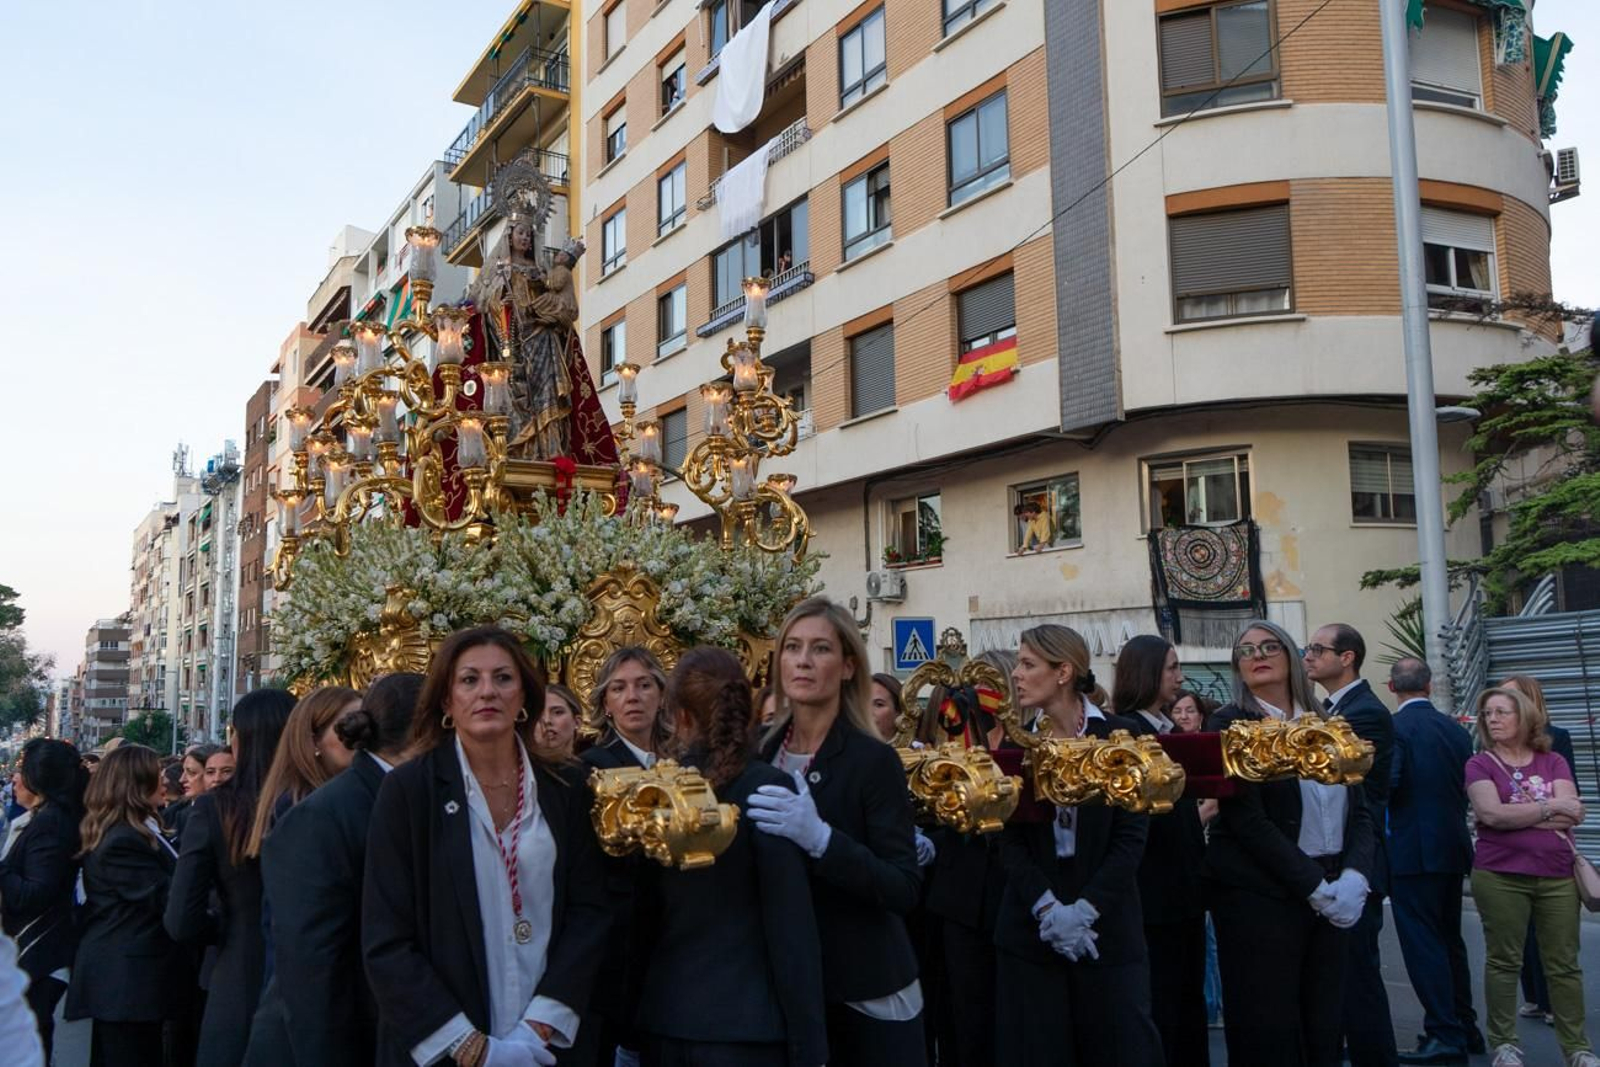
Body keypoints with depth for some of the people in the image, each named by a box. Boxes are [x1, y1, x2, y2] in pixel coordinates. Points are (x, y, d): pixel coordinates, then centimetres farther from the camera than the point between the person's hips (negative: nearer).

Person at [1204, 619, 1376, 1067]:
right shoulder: (1229, 725, -5)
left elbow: (1359, 811, 10)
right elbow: (1248, 821, -13)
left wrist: (1354, 876, -8)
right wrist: (1315, 885, -16)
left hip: (1330, 897, 5)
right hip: (1258, 896, -5)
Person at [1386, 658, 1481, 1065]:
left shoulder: (1394, 726, -13)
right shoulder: (1456, 729, 7)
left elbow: (1387, 782, -21)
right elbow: (1467, 787, 10)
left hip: (1413, 850, -7)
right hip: (1454, 848, 7)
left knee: (1423, 943, -1)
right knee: (1450, 940, 18)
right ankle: (1465, 1027, 27)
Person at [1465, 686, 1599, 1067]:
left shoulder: (1554, 763, 9)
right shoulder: (1480, 765, 1)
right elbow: (1492, 813, -14)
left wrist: (1516, 814, -11)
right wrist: (1549, 808, -9)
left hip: (1557, 875, 3)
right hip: (1500, 875, -2)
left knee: (1564, 963, 7)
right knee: (1504, 961, 2)